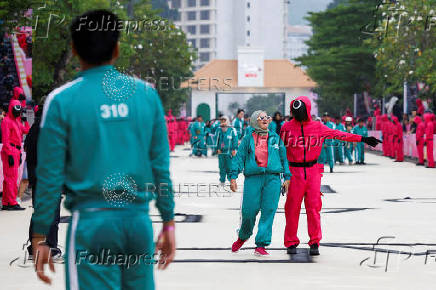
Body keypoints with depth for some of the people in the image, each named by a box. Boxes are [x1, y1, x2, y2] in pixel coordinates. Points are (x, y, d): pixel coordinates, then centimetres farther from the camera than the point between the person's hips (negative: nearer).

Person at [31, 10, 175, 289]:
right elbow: (161, 165, 6)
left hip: (92, 222, -3)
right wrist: (169, 223, 14)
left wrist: (40, 237, 3)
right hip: (139, 219, 3)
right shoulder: (146, 94, 3)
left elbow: (50, 177, -4)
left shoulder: (61, 100, -5)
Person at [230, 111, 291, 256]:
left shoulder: (275, 138, 14)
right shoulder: (248, 139, 8)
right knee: (249, 210, -5)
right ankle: (242, 237, 25)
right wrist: (233, 176, -5)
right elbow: (239, 157, 5)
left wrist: (287, 177, 10)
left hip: (273, 178, 2)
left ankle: (261, 245, -4)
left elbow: (283, 157, 17)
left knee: (268, 211, -7)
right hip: (253, 177, -2)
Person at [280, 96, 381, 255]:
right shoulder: (287, 127, 2)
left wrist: (363, 139, 7)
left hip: (313, 171, 1)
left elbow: (339, 135, 9)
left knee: (313, 207, -2)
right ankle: (291, 243, 10)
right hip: (294, 171, -1)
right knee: (292, 208, 0)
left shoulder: (318, 127, 4)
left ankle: (314, 242, 5)